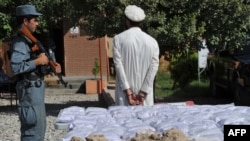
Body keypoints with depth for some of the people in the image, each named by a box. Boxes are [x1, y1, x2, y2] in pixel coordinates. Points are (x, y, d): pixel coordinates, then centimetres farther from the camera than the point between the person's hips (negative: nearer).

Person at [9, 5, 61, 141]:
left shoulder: (28, 39, 14)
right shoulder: (19, 42, -17)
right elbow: (15, 67, -28)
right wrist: (38, 61, -21)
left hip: (36, 87, 10)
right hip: (30, 88, -10)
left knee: (39, 125, 17)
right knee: (33, 128, -7)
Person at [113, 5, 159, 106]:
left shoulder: (119, 39, -3)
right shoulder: (152, 42, 1)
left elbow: (118, 65, -8)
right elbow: (153, 69, -5)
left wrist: (128, 92, -7)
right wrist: (142, 94, -5)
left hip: (125, 92, -1)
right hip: (145, 95, 1)